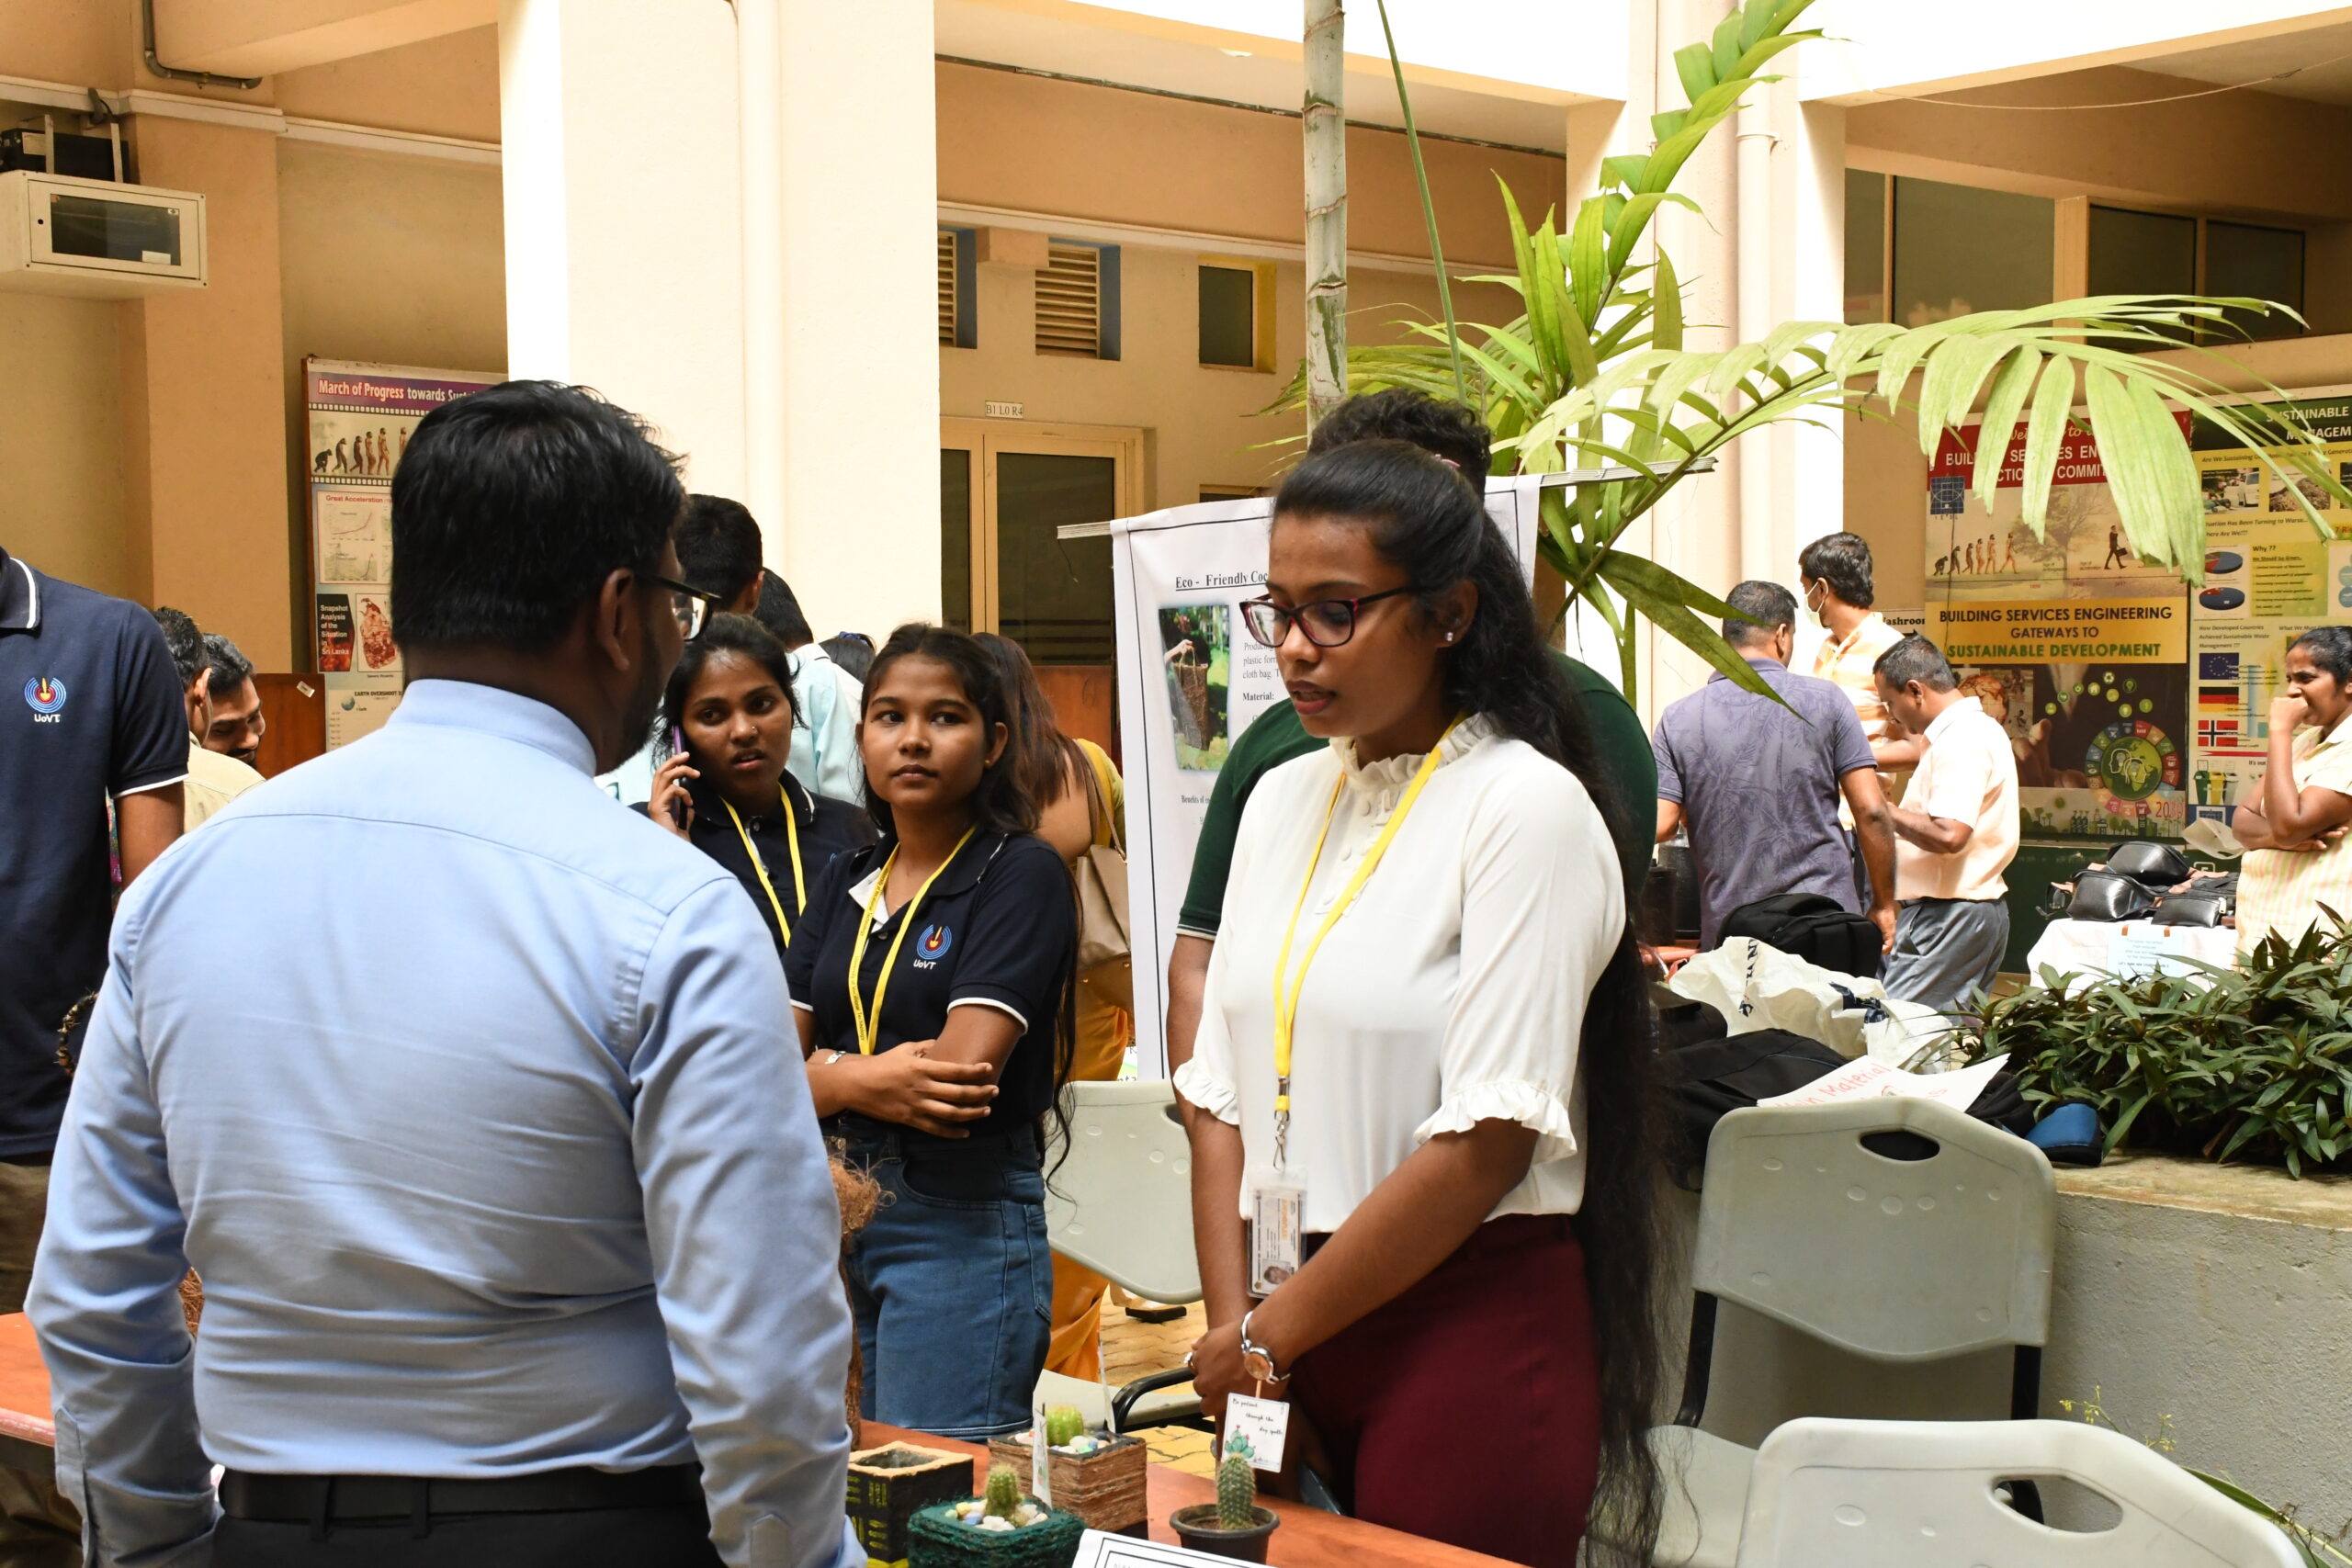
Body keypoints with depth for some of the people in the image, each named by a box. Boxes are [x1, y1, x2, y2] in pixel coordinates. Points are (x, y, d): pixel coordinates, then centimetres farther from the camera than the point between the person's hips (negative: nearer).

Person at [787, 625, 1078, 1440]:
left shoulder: (1021, 874, -6)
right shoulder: (846, 882, 13)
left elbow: (964, 1068, -17)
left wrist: (824, 1073, -3)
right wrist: (863, 1079, -15)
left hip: (962, 1219, -6)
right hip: (835, 1212, 6)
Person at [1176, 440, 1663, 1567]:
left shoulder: (1528, 808, -11)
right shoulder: (1281, 800, 9)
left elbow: (1487, 1141, -17)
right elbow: (1221, 1094, 8)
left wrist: (1270, 1336, -11)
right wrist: (1234, 1328, -4)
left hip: (1469, 1332, -6)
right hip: (1288, 1342, 6)